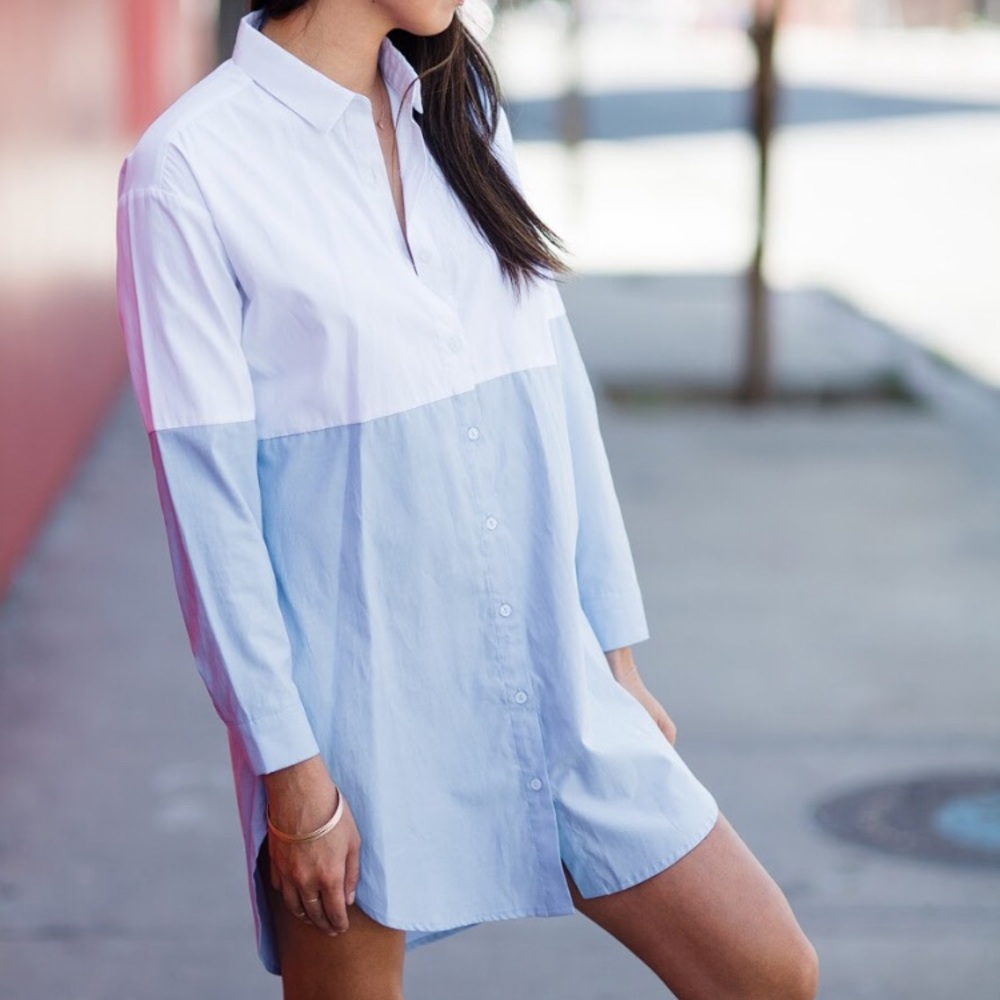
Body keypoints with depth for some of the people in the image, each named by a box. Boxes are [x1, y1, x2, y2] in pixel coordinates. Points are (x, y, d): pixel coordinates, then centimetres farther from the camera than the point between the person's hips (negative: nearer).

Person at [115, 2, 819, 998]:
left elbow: (558, 393, 10)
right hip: (360, 718, -6)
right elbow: (208, 496, -13)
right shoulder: (190, 168, -12)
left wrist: (618, 655, 9)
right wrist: (292, 779, -12)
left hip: (551, 688, 6)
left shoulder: (460, 114, 8)